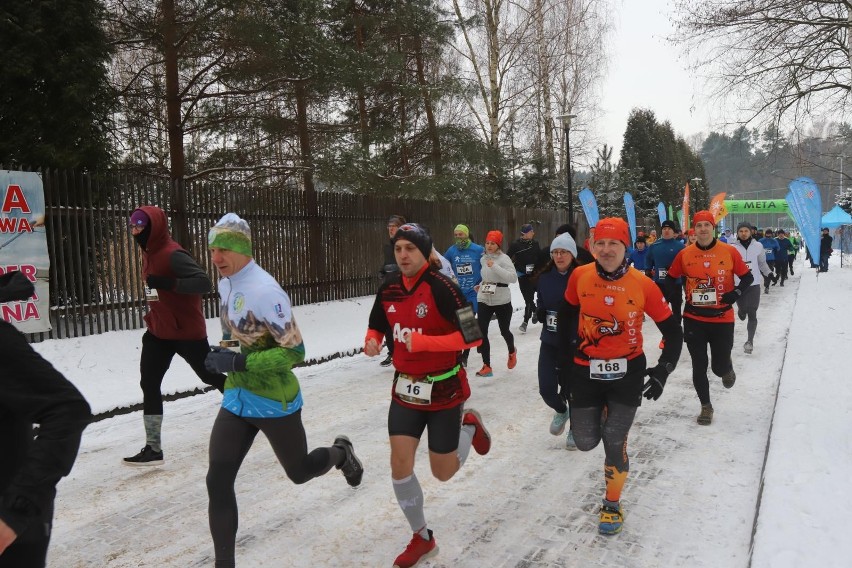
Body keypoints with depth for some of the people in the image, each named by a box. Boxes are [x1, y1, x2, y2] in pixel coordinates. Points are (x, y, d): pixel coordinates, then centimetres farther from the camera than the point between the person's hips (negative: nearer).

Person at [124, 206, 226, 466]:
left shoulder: (173, 254, -22)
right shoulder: (149, 253, 7)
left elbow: (204, 283, -30)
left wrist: (168, 284, -37)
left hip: (187, 332, -8)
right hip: (158, 331, 8)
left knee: (210, 377, 9)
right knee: (149, 385, 0)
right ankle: (153, 448, 4)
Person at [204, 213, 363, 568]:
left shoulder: (264, 290, -24)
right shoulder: (226, 284, 1)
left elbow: (295, 352, -24)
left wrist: (239, 362, -29)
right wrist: (223, 353, 3)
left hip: (274, 402, -6)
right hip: (236, 399, 7)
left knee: (299, 472, 15)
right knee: (218, 482, 0)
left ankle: (339, 453, 48)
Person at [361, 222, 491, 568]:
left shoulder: (441, 288, -21)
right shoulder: (389, 290, -2)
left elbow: (472, 336, -25)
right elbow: (376, 327, 14)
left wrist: (422, 341, -29)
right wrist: (372, 342, -9)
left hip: (444, 390, -4)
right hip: (406, 388, 5)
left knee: (443, 473, 7)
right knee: (399, 465, -3)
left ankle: (469, 426, 38)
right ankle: (422, 538, 18)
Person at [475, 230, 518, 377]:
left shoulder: (504, 258, -12)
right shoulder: (483, 259, 7)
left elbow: (513, 277, -24)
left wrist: (495, 266, -29)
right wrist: (481, 286, 9)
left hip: (502, 301, -4)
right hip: (484, 300, 4)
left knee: (504, 331, 13)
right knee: (481, 332, -7)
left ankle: (512, 352, 45)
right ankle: (487, 366, 0)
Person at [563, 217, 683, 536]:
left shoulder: (643, 285, -14)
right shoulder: (580, 277, -9)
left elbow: (673, 332, -4)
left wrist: (663, 370, -12)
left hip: (628, 372, -2)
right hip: (586, 372, 2)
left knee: (614, 441, -3)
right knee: (585, 442, 5)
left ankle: (612, 504, 22)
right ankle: (599, 412, 41)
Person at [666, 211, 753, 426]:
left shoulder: (729, 251, -6)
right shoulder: (684, 254, -3)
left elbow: (747, 277, 4)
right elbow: (671, 279, 11)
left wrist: (736, 293, -13)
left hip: (722, 319, -1)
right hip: (693, 319, 1)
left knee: (719, 367, 5)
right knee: (699, 366, 7)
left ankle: (727, 368, 43)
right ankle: (706, 406, 25)